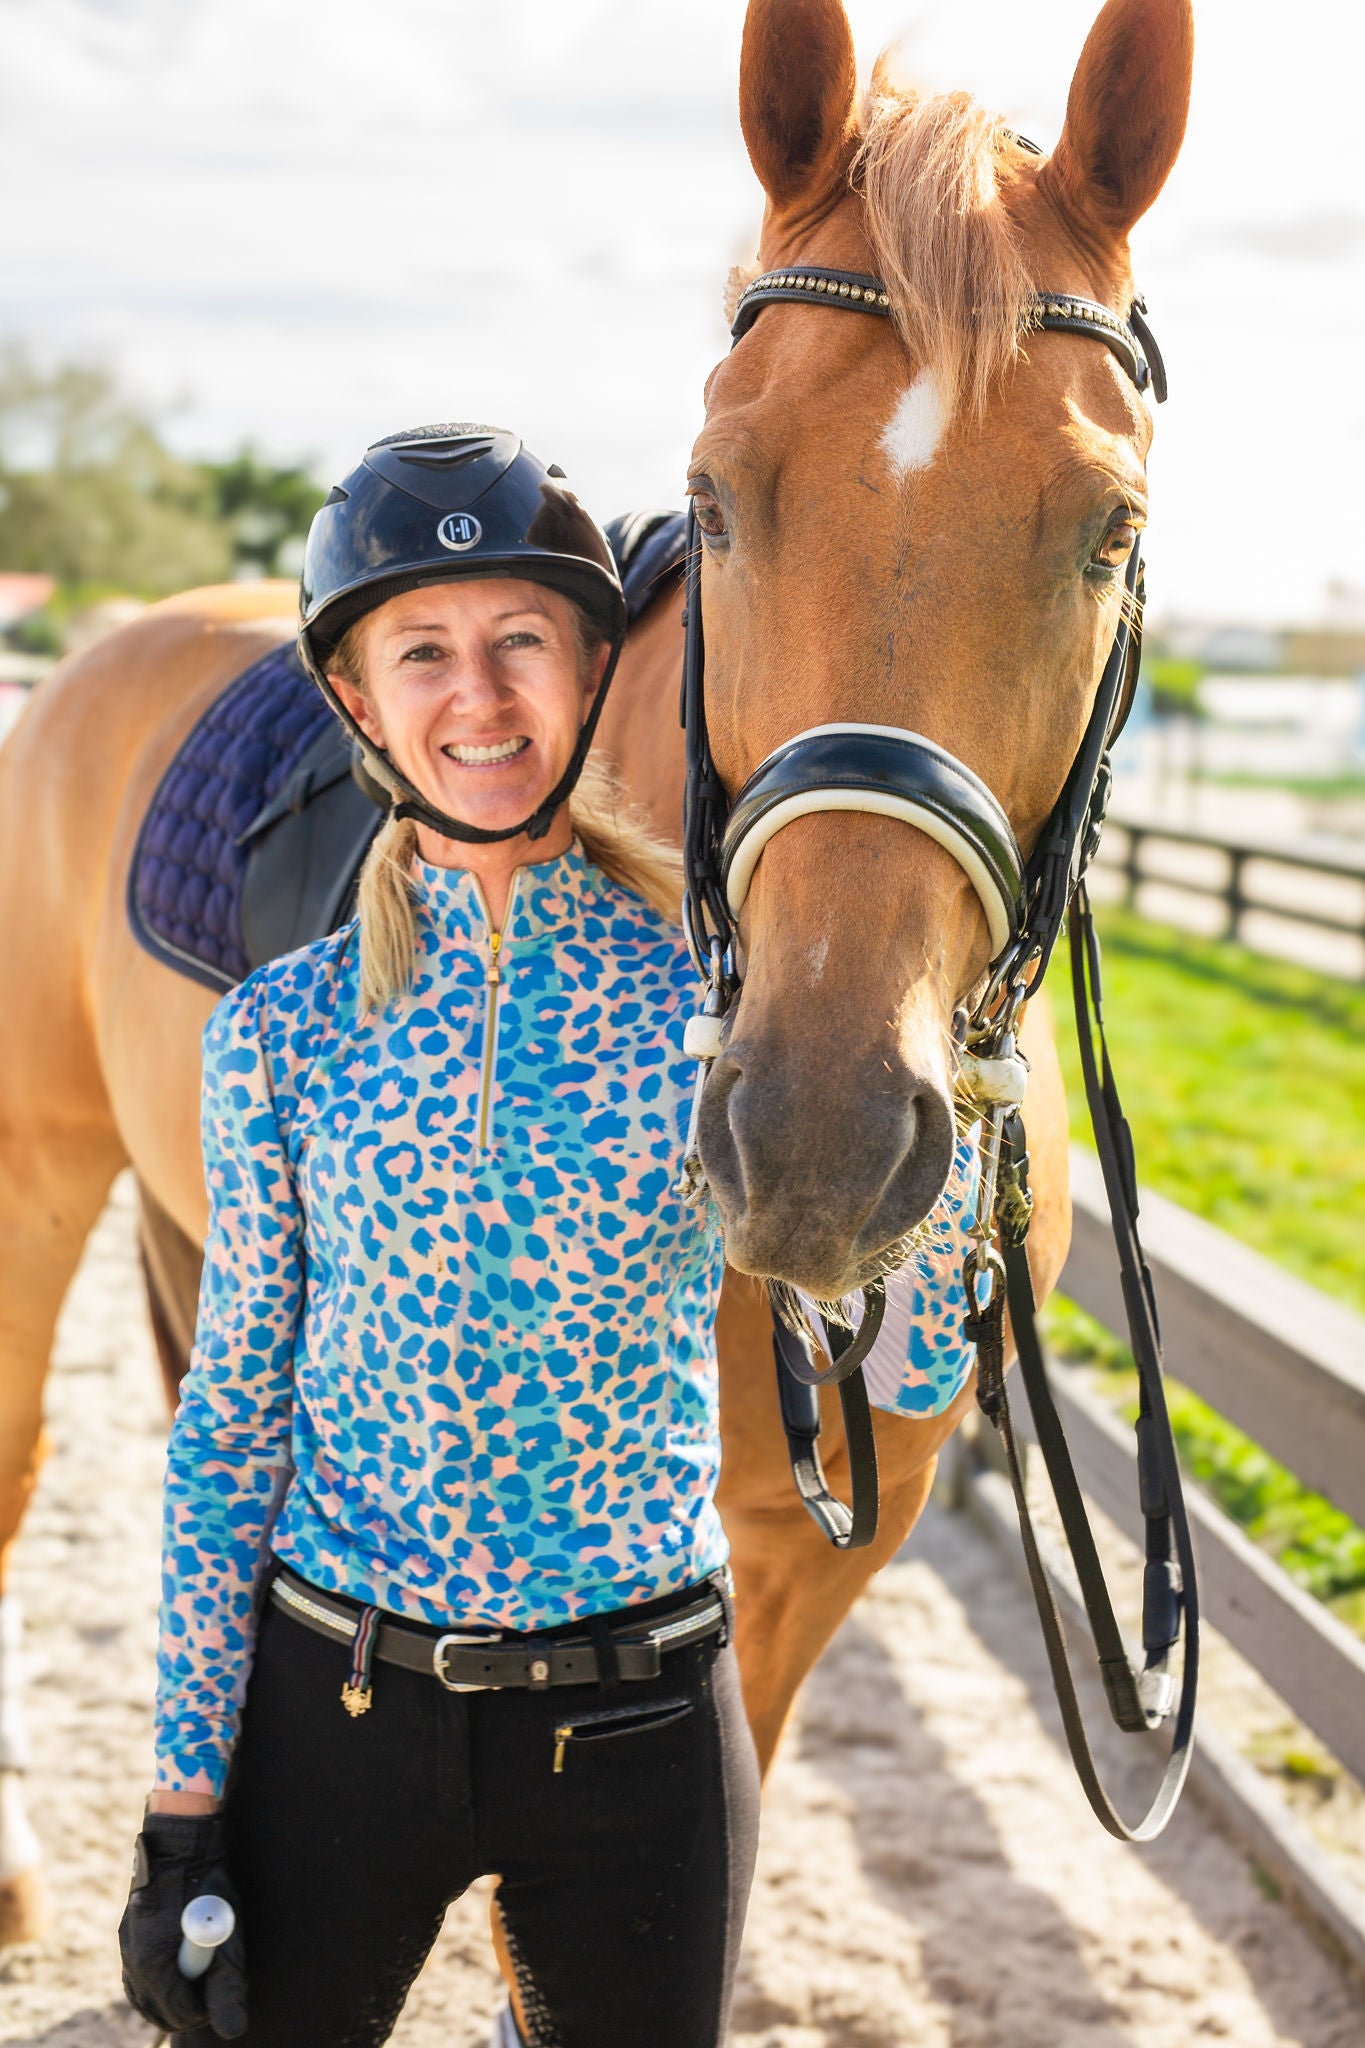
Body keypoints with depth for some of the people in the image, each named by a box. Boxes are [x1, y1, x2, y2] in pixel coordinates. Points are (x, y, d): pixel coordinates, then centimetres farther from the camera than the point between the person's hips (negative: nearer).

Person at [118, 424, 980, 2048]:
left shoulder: (715, 996, -6)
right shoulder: (285, 1031, -4)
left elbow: (910, 1370, -11)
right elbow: (231, 1417, 1)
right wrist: (186, 1796, 1)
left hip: (637, 1726, 0)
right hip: (332, 1712, 0)